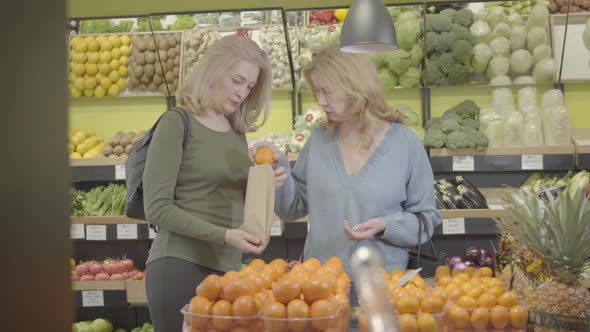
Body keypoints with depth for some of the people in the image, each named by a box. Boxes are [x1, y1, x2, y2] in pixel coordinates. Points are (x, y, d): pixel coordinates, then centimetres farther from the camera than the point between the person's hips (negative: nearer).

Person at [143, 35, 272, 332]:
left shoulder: (237, 132, 13)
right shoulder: (177, 123, -6)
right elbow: (157, 208, -11)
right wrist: (224, 236, -18)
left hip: (227, 269, 6)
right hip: (180, 266, -6)